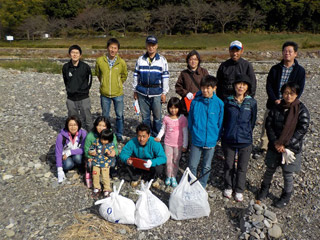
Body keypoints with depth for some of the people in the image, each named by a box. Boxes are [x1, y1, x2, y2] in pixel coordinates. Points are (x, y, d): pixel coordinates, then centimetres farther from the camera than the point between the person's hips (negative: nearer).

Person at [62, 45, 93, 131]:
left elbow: (89, 80, 6)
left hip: (84, 98, -2)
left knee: (87, 119, 4)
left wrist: (84, 90, 8)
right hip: (71, 99, 2)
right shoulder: (65, 67, -1)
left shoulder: (85, 67, -7)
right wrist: (69, 90, 12)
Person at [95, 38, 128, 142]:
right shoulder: (100, 61, -6)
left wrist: (118, 84, 8)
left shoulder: (121, 62, -7)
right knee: (105, 116, 13)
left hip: (118, 94, 0)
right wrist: (104, 83, 10)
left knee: (119, 116, 9)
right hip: (104, 94, 1)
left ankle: (119, 135, 26)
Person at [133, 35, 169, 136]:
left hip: (156, 92, -2)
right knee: (145, 116, 8)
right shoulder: (140, 60, 8)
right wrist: (135, 90, 9)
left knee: (157, 116, 3)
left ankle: (156, 137, 18)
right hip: (142, 92, 2)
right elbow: (136, 75, 12)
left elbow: (165, 77, 3)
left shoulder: (162, 60, 3)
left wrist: (164, 93, 0)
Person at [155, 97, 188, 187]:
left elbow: (185, 132, -6)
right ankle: (168, 176, 28)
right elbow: (163, 129, 7)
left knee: (176, 161, 11)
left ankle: (173, 177, 28)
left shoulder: (183, 119, -11)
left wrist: (185, 145, -5)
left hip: (178, 144, -1)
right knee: (168, 161, 9)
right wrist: (159, 137, -11)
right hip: (168, 143, 1)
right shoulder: (166, 118, -5)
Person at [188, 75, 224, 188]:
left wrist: (216, 137, -1)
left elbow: (220, 122, 0)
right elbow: (190, 120, 5)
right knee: (192, 165, 9)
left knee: (206, 167, 16)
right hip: (196, 140, 0)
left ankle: (202, 187, 35)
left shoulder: (219, 103, -9)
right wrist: (193, 133, 4)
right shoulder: (195, 102, -7)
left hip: (211, 141, 0)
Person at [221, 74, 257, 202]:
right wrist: (226, 133, 2)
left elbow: (252, 121, 5)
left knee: (242, 167, 12)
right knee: (229, 165, 16)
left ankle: (239, 190, 32)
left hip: (245, 141, 0)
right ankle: (228, 187, 37)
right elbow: (223, 119, 4)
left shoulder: (252, 102, -4)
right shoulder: (228, 101, -4)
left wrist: (247, 134, 6)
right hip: (228, 140, 1)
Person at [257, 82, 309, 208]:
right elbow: (268, 125, -2)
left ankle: (286, 196, 33)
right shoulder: (276, 108, -2)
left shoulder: (302, 110, -11)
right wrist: (275, 142, -14)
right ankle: (265, 188, 41)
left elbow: (302, 130, -15)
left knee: (287, 174, 11)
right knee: (270, 169, 17)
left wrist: (285, 145, -18)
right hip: (274, 146, 3)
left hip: (291, 149, -2)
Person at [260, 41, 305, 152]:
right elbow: (269, 86, 1)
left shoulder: (300, 70, 3)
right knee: (266, 127, 5)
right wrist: (275, 100, -12)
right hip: (273, 104, 2)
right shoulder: (275, 68, 6)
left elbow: (299, 89, -1)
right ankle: (263, 148, 20)